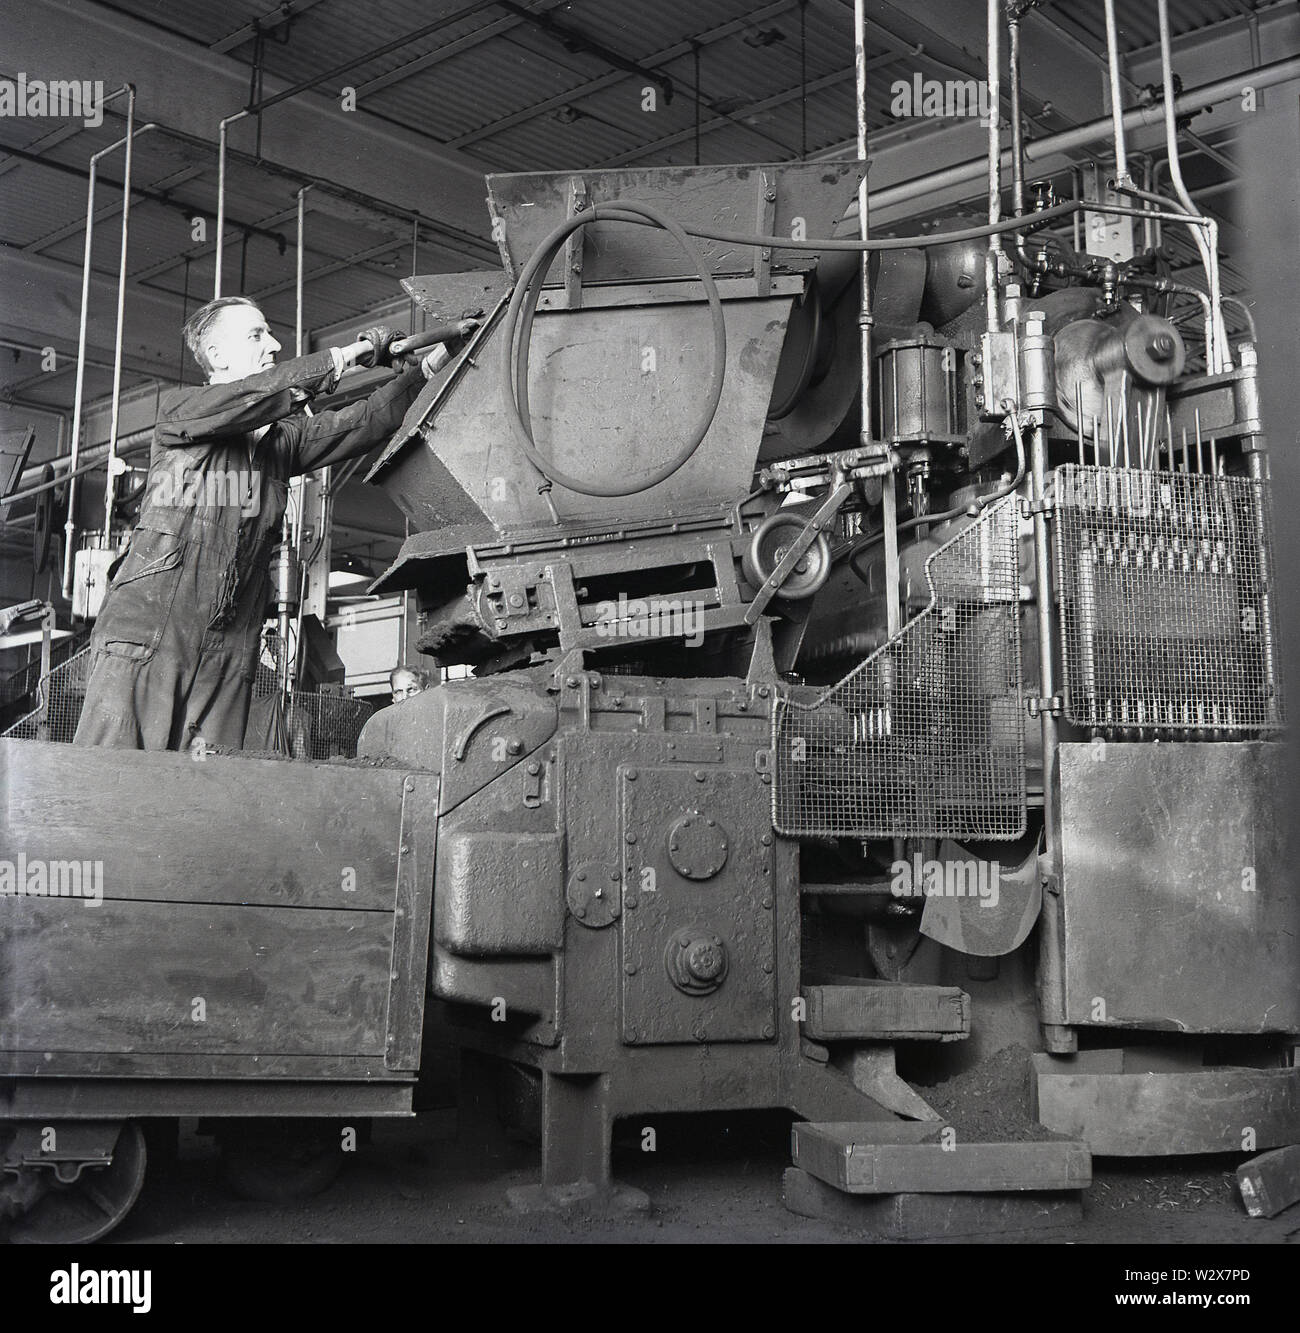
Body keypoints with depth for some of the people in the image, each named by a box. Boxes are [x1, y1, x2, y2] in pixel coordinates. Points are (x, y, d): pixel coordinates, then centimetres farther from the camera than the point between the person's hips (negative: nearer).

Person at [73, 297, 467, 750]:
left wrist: (433, 360, 2)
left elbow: (364, 421, 11)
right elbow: (253, 397, -13)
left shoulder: (284, 438, 18)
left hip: (229, 653, 5)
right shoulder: (179, 410, 5)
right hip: (148, 633, -4)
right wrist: (352, 353, -12)